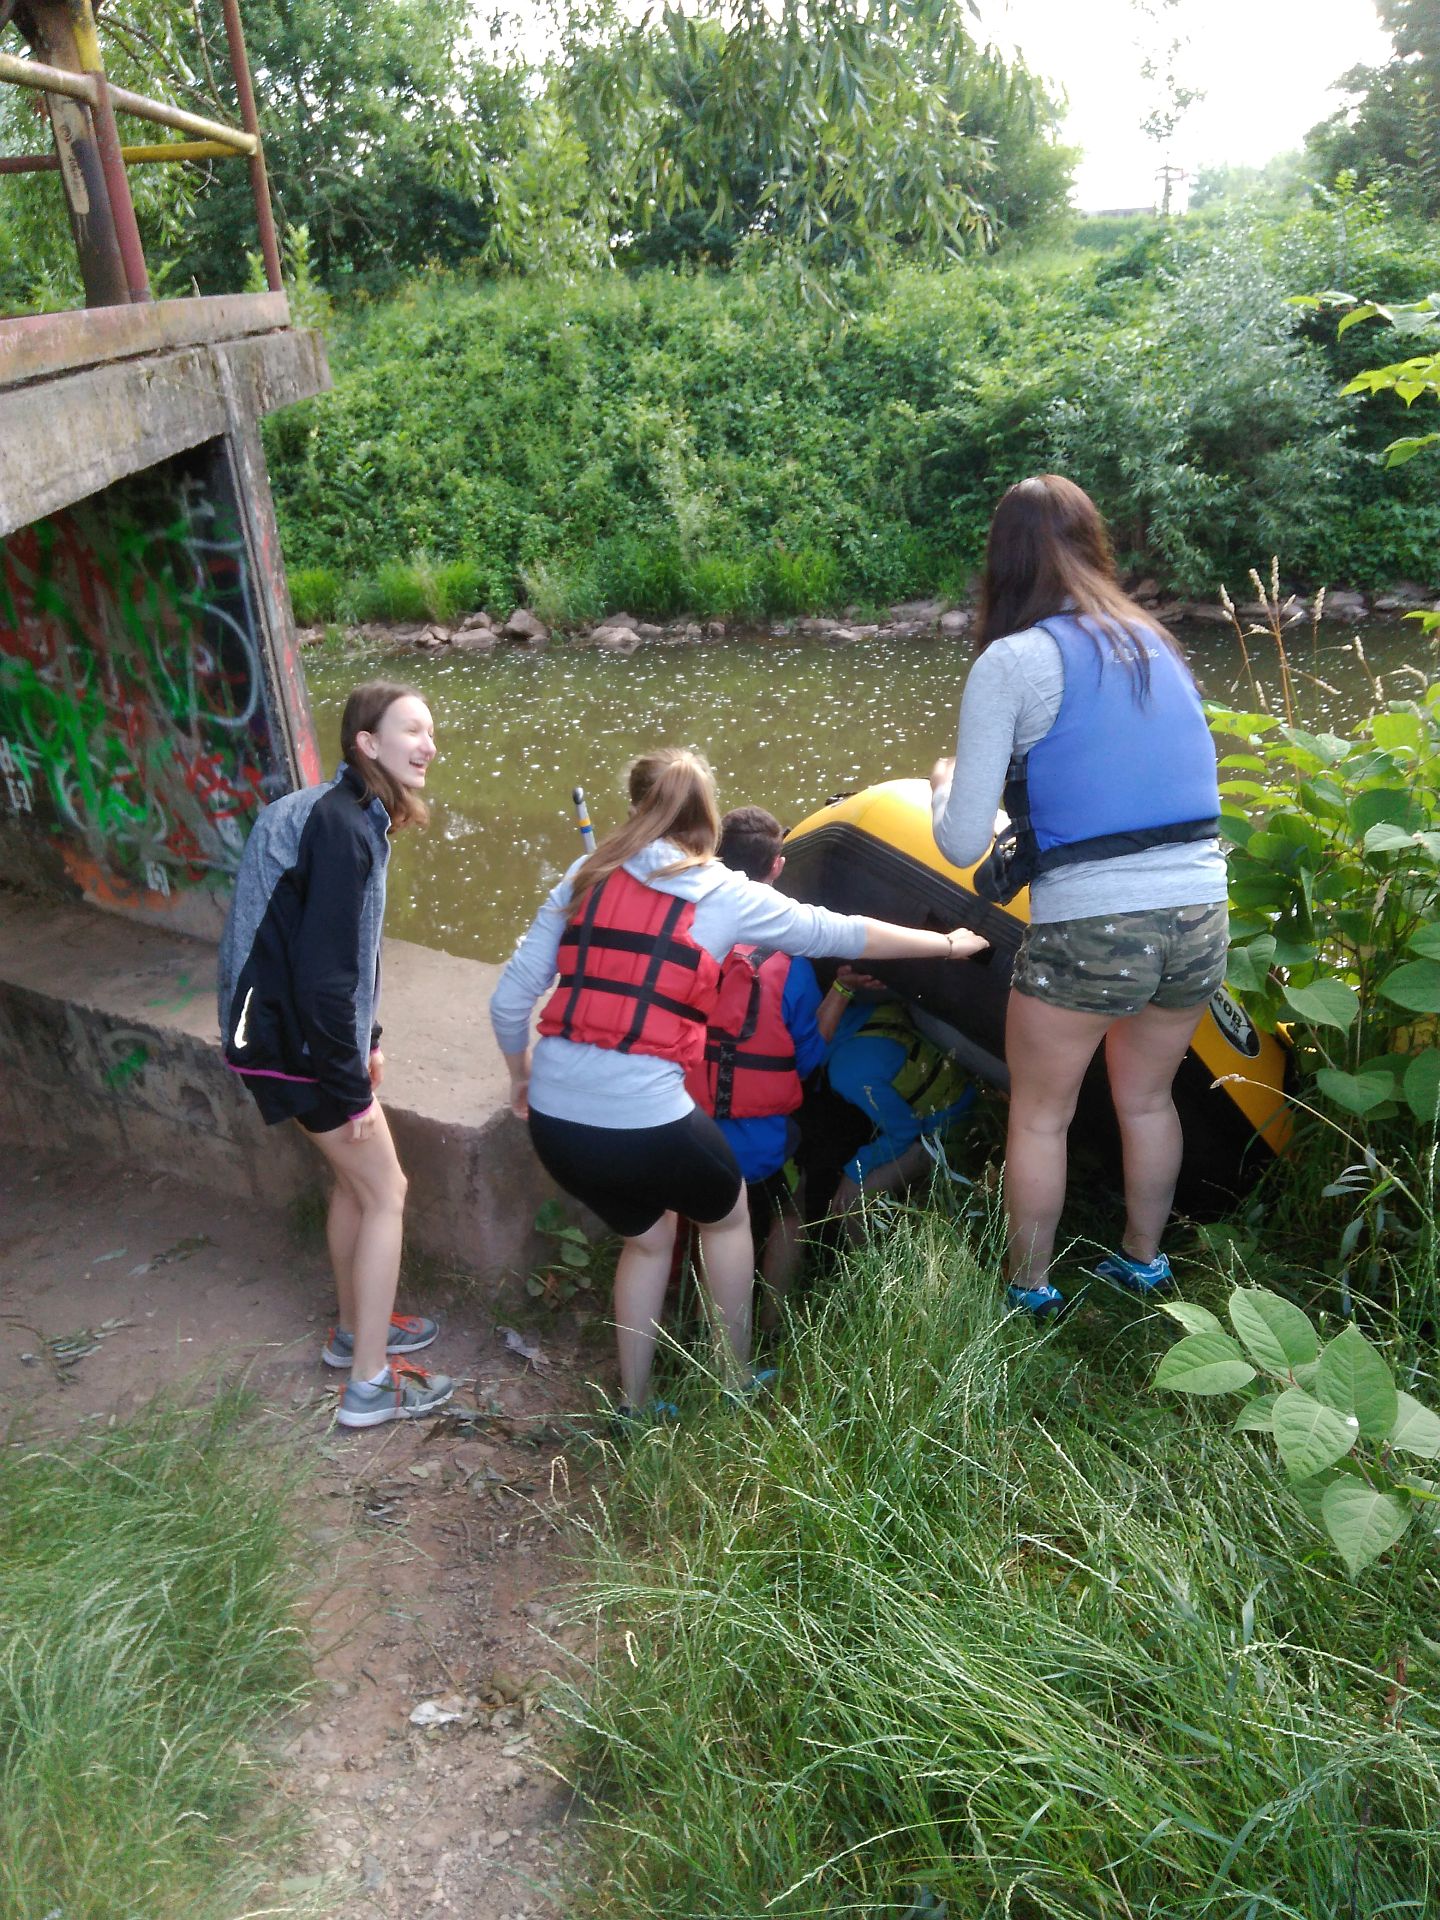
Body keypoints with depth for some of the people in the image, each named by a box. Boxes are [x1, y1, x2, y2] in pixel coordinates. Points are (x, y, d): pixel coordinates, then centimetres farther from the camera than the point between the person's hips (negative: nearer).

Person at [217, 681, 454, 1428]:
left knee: (354, 1181, 22)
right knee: (386, 1194, 1)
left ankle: (355, 1329, 41)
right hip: (302, 1046, -10)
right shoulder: (341, 828, -24)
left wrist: (365, 1042, 20)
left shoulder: (350, 814, 8)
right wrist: (351, 1085, -19)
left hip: (289, 1029, 10)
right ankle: (369, 1383, 13)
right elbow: (324, 972, -26)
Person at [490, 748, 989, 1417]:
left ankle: (634, 1406, 37)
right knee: (727, 1215, 28)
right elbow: (846, 934, 11)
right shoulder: (726, 896, 0)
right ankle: (736, 1383, 38)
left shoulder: (586, 878, 8)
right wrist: (949, 943, 26)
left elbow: (509, 1000, 5)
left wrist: (522, 1074, 24)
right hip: (648, 1121, -4)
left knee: (646, 1235, 31)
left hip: (553, 1119, 4)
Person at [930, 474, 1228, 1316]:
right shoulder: (1158, 642, 11)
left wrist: (944, 782, 12)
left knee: (1039, 1115, 17)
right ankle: (1144, 1263, 43)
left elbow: (962, 844, -9)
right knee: (1147, 1098, 27)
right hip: (1202, 918, 6)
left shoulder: (1011, 661, -7)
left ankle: (1030, 1292, 31)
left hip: (1088, 931, -5)